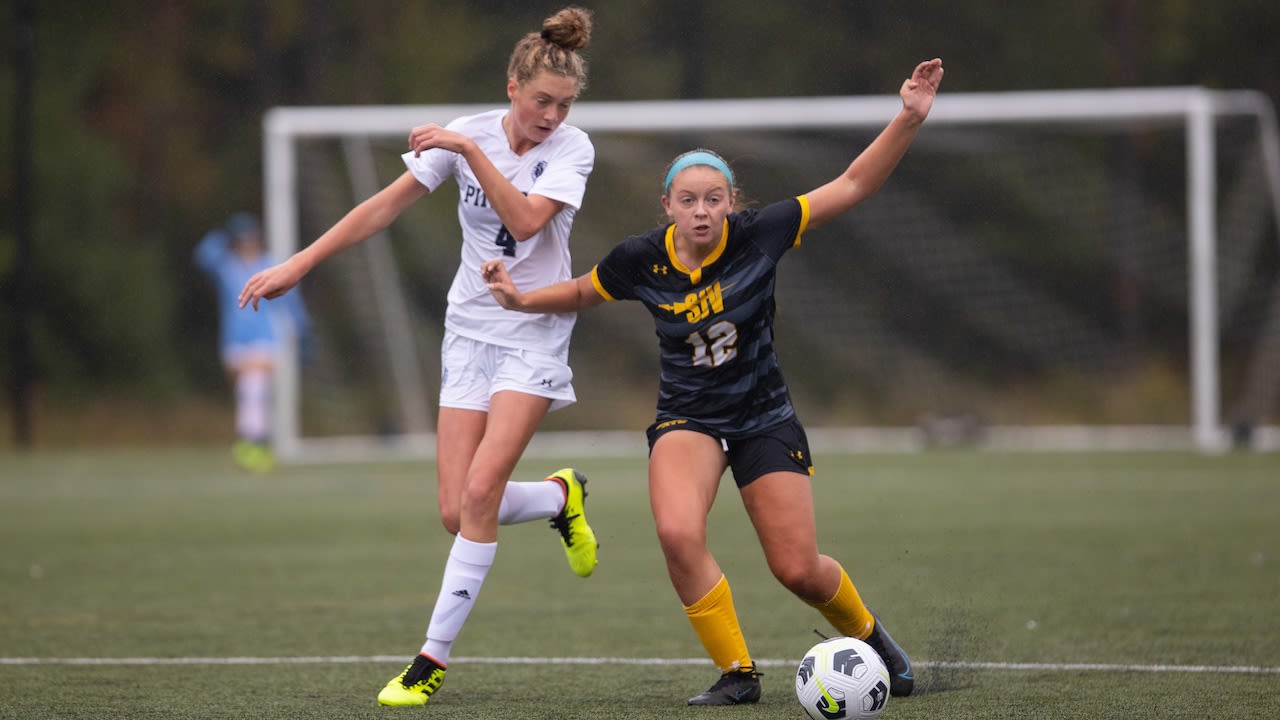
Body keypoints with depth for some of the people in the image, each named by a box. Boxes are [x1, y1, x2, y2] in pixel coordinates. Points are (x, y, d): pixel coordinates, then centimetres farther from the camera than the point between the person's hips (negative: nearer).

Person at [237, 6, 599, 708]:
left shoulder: (571, 147, -9)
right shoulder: (467, 133, -3)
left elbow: (527, 220, -25)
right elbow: (384, 206, -1)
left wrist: (470, 150, -28)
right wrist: (297, 264, -4)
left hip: (535, 330, -3)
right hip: (470, 327, 3)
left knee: (480, 492, -17)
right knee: (457, 511, -5)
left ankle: (433, 657, -7)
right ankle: (562, 497, 28)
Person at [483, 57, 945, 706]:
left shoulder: (758, 235, -14)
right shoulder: (640, 260, -10)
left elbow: (851, 187, -12)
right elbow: (583, 292, 12)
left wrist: (908, 120, -21)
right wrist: (523, 300, -4)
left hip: (764, 418, 0)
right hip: (686, 419, 1)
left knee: (798, 569, -2)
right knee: (677, 533, -29)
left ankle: (867, 633, 34)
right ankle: (737, 673, -12)